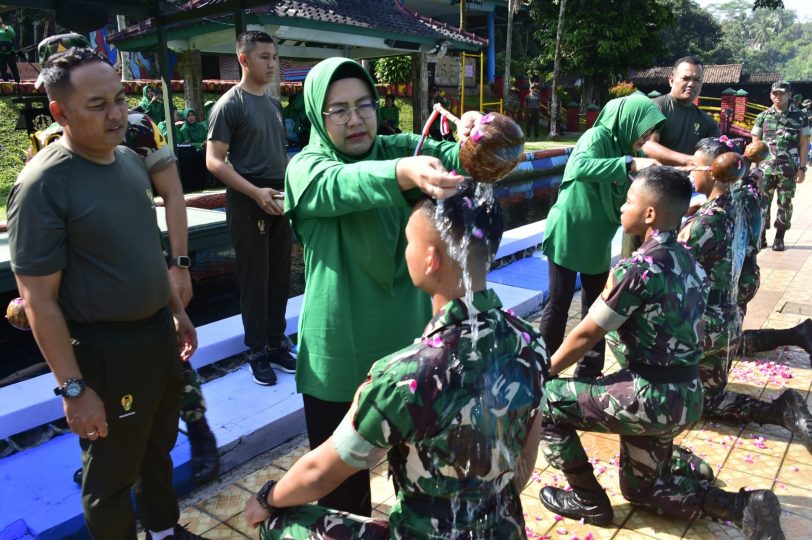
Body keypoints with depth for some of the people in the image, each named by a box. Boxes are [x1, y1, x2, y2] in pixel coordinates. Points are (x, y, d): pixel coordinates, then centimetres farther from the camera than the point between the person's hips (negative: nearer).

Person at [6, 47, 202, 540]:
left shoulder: (130, 159, 3)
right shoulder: (43, 184, -20)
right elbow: (39, 300, -19)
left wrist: (177, 311, 15)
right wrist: (74, 388, -18)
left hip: (159, 331, 8)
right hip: (108, 352, -8)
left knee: (159, 448, 26)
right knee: (112, 476, 14)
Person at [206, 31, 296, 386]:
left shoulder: (273, 105, 13)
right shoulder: (229, 104, -8)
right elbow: (214, 161, -13)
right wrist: (256, 192, -21)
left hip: (278, 201, 7)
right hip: (247, 203, -6)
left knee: (280, 277, 11)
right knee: (254, 280, 2)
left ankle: (277, 343, 25)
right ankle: (258, 351, 15)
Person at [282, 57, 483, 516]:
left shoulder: (400, 148, 2)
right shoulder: (306, 169, -6)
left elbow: (452, 157, -18)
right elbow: (343, 186, -30)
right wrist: (403, 173, -50)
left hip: (410, 339, 3)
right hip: (341, 353, -2)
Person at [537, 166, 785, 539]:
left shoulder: (638, 268, -21)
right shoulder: (688, 262, 6)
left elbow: (585, 335, -14)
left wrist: (542, 374, 0)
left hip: (651, 397, -9)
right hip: (686, 397, 9)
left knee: (545, 401, 3)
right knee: (640, 488, 26)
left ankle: (589, 500, 14)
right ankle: (743, 507, 15)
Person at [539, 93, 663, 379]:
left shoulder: (623, 146, 6)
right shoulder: (597, 137, -14)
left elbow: (623, 199, 11)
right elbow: (580, 166, -37)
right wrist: (630, 163, -43)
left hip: (597, 240, 8)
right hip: (568, 234, -7)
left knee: (596, 306, 13)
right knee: (558, 305, 1)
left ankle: (589, 369, 26)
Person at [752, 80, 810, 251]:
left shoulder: (800, 117, 4)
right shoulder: (762, 117, 7)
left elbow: (803, 144, 4)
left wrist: (802, 168, -3)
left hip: (789, 169, 0)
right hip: (765, 168, 1)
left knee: (785, 203, 4)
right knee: (762, 202, 0)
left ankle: (779, 238, 13)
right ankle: (761, 236, 9)